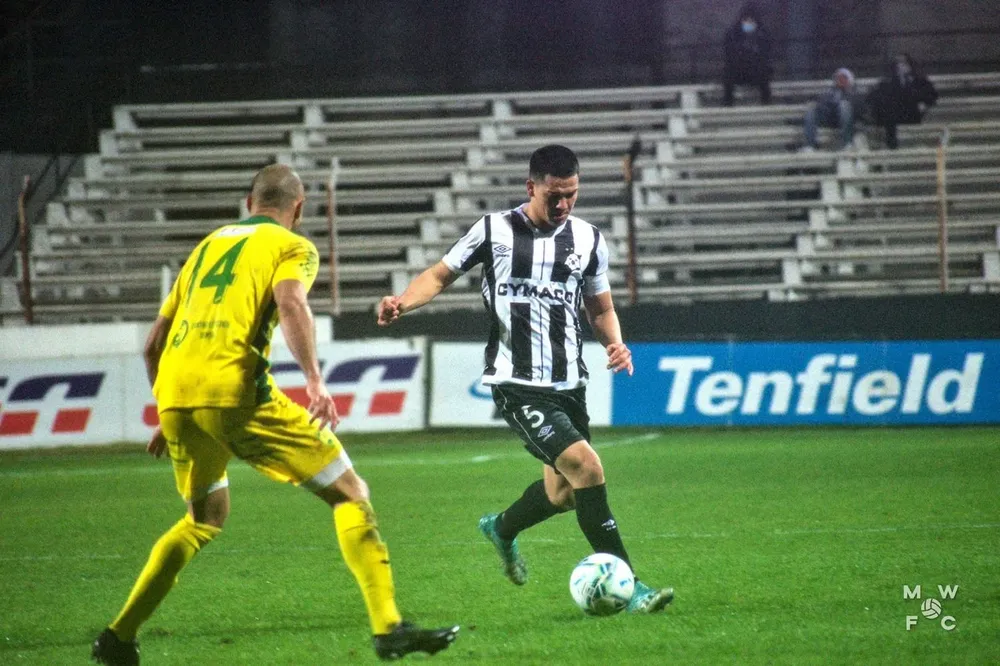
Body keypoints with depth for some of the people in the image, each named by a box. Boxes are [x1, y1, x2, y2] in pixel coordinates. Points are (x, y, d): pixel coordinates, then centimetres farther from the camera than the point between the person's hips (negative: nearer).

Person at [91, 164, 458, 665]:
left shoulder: (210, 244, 28)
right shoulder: (292, 246, 11)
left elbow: (154, 343, 28)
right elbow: (290, 303, -13)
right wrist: (315, 380, -22)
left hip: (174, 396, 6)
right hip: (234, 391, -6)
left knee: (204, 519, 27)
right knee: (349, 493, 3)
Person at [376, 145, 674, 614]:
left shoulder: (588, 240, 8)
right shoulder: (495, 231, -4)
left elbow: (600, 308, 18)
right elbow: (440, 275, 5)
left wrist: (615, 343, -3)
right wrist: (402, 302, -15)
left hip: (569, 383, 6)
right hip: (517, 385, -6)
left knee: (564, 493, 15)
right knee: (586, 466, -21)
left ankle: (501, 529, 49)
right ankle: (626, 587, -17)